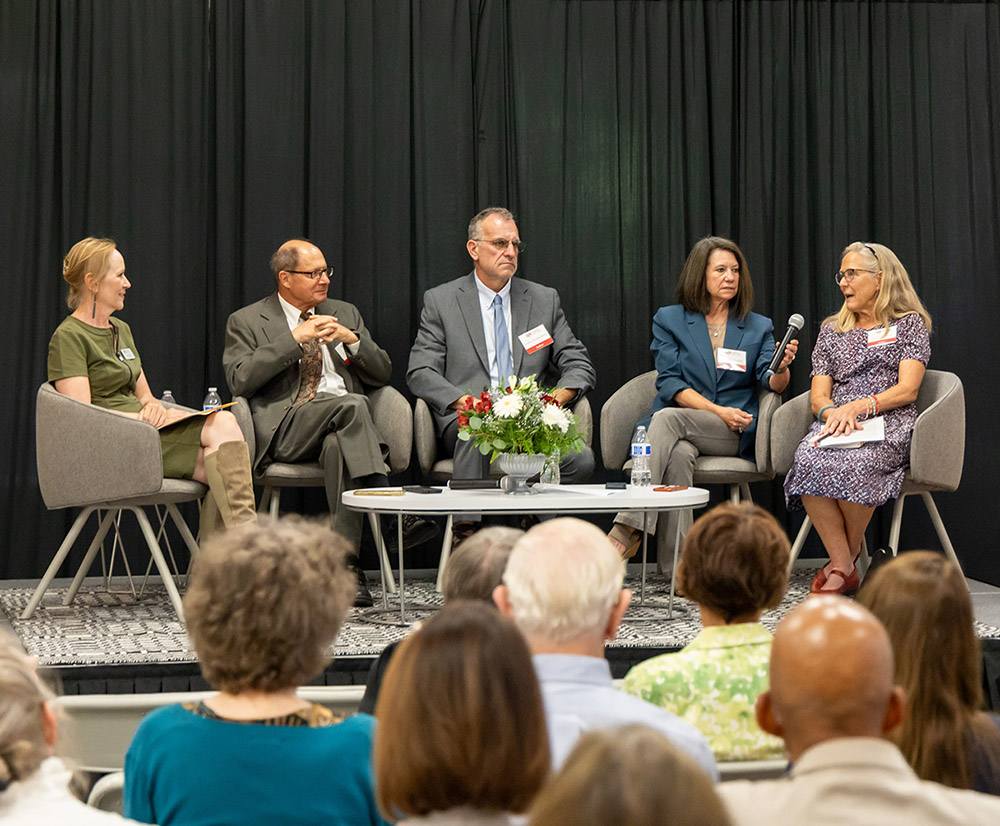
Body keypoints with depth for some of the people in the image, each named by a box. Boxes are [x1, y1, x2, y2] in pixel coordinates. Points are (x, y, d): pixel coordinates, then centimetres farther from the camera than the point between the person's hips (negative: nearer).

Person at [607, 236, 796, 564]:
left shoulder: (758, 327, 17)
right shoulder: (669, 319, 13)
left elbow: (772, 384, 1)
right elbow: (669, 382, 2)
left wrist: (781, 368, -24)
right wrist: (717, 411, -12)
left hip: (737, 435, -1)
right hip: (681, 432, 1)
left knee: (669, 418, -32)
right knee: (679, 453, -37)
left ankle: (627, 529, -40)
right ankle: (674, 559, -40)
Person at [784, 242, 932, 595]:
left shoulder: (909, 324, 12)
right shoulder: (831, 331, 24)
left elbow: (907, 390, -1)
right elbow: (818, 397, 15)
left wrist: (858, 406, -15)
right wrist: (833, 412, -10)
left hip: (889, 425, -3)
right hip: (836, 424, 4)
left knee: (850, 463, -39)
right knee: (808, 460, -35)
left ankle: (847, 556, -17)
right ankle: (843, 568, -32)